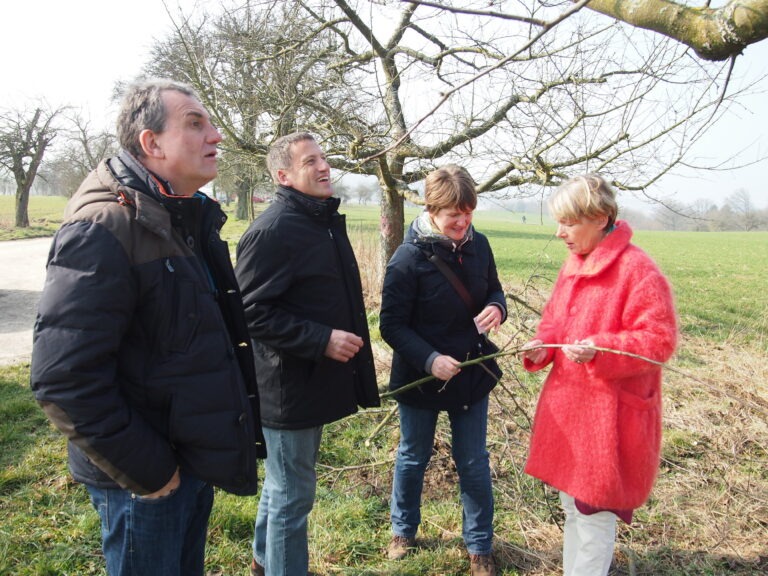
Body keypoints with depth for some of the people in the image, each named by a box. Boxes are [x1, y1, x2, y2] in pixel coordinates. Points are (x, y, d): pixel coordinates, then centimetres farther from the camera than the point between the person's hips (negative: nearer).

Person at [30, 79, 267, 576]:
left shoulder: (194, 218, 7)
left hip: (199, 458, 8)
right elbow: (64, 380, -27)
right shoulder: (103, 229, -23)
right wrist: (146, 472, -19)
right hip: (144, 479, -8)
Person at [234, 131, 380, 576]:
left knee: (284, 483, 25)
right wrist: (322, 339, -25)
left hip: (315, 381, 9)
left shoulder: (327, 220, 10)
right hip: (290, 385, -9)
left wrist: (351, 340, 17)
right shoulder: (273, 230, -19)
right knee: (293, 496, 5)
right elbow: (253, 311, -22)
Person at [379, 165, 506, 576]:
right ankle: (403, 530, 44)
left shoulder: (478, 245, -6)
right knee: (413, 458, 19)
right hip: (420, 379, -3)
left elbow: (493, 289, 8)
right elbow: (392, 325, -17)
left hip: (472, 373, 3)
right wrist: (429, 359, -30)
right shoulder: (409, 257, -20)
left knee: (474, 463, 14)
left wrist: (496, 307, -15)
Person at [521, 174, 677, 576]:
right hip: (567, 407, 8)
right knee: (572, 503, 21)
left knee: (595, 510, 4)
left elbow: (659, 340, -18)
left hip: (611, 415, -8)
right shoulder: (573, 266, 8)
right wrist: (540, 347, -6)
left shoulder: (637, 269, -17)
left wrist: (598, 349, -30)